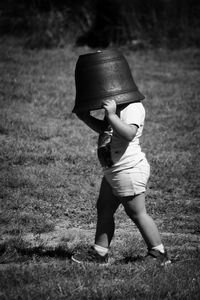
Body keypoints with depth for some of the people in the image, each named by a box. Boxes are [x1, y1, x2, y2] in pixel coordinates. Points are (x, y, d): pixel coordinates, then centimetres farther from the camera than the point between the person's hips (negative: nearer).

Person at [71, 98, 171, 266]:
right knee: (104, 209, 12)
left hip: (129, 169, -11)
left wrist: (111, 115, -34)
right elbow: (104, 129, 26)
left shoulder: (133, 107, -18)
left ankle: (159, 255, 5)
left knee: (137, 213, -4)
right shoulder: (116, 106, 14)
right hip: (112, 170, 11)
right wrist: (85, 117, 14)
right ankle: (99, 253, 19)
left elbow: (129, 134, -32)